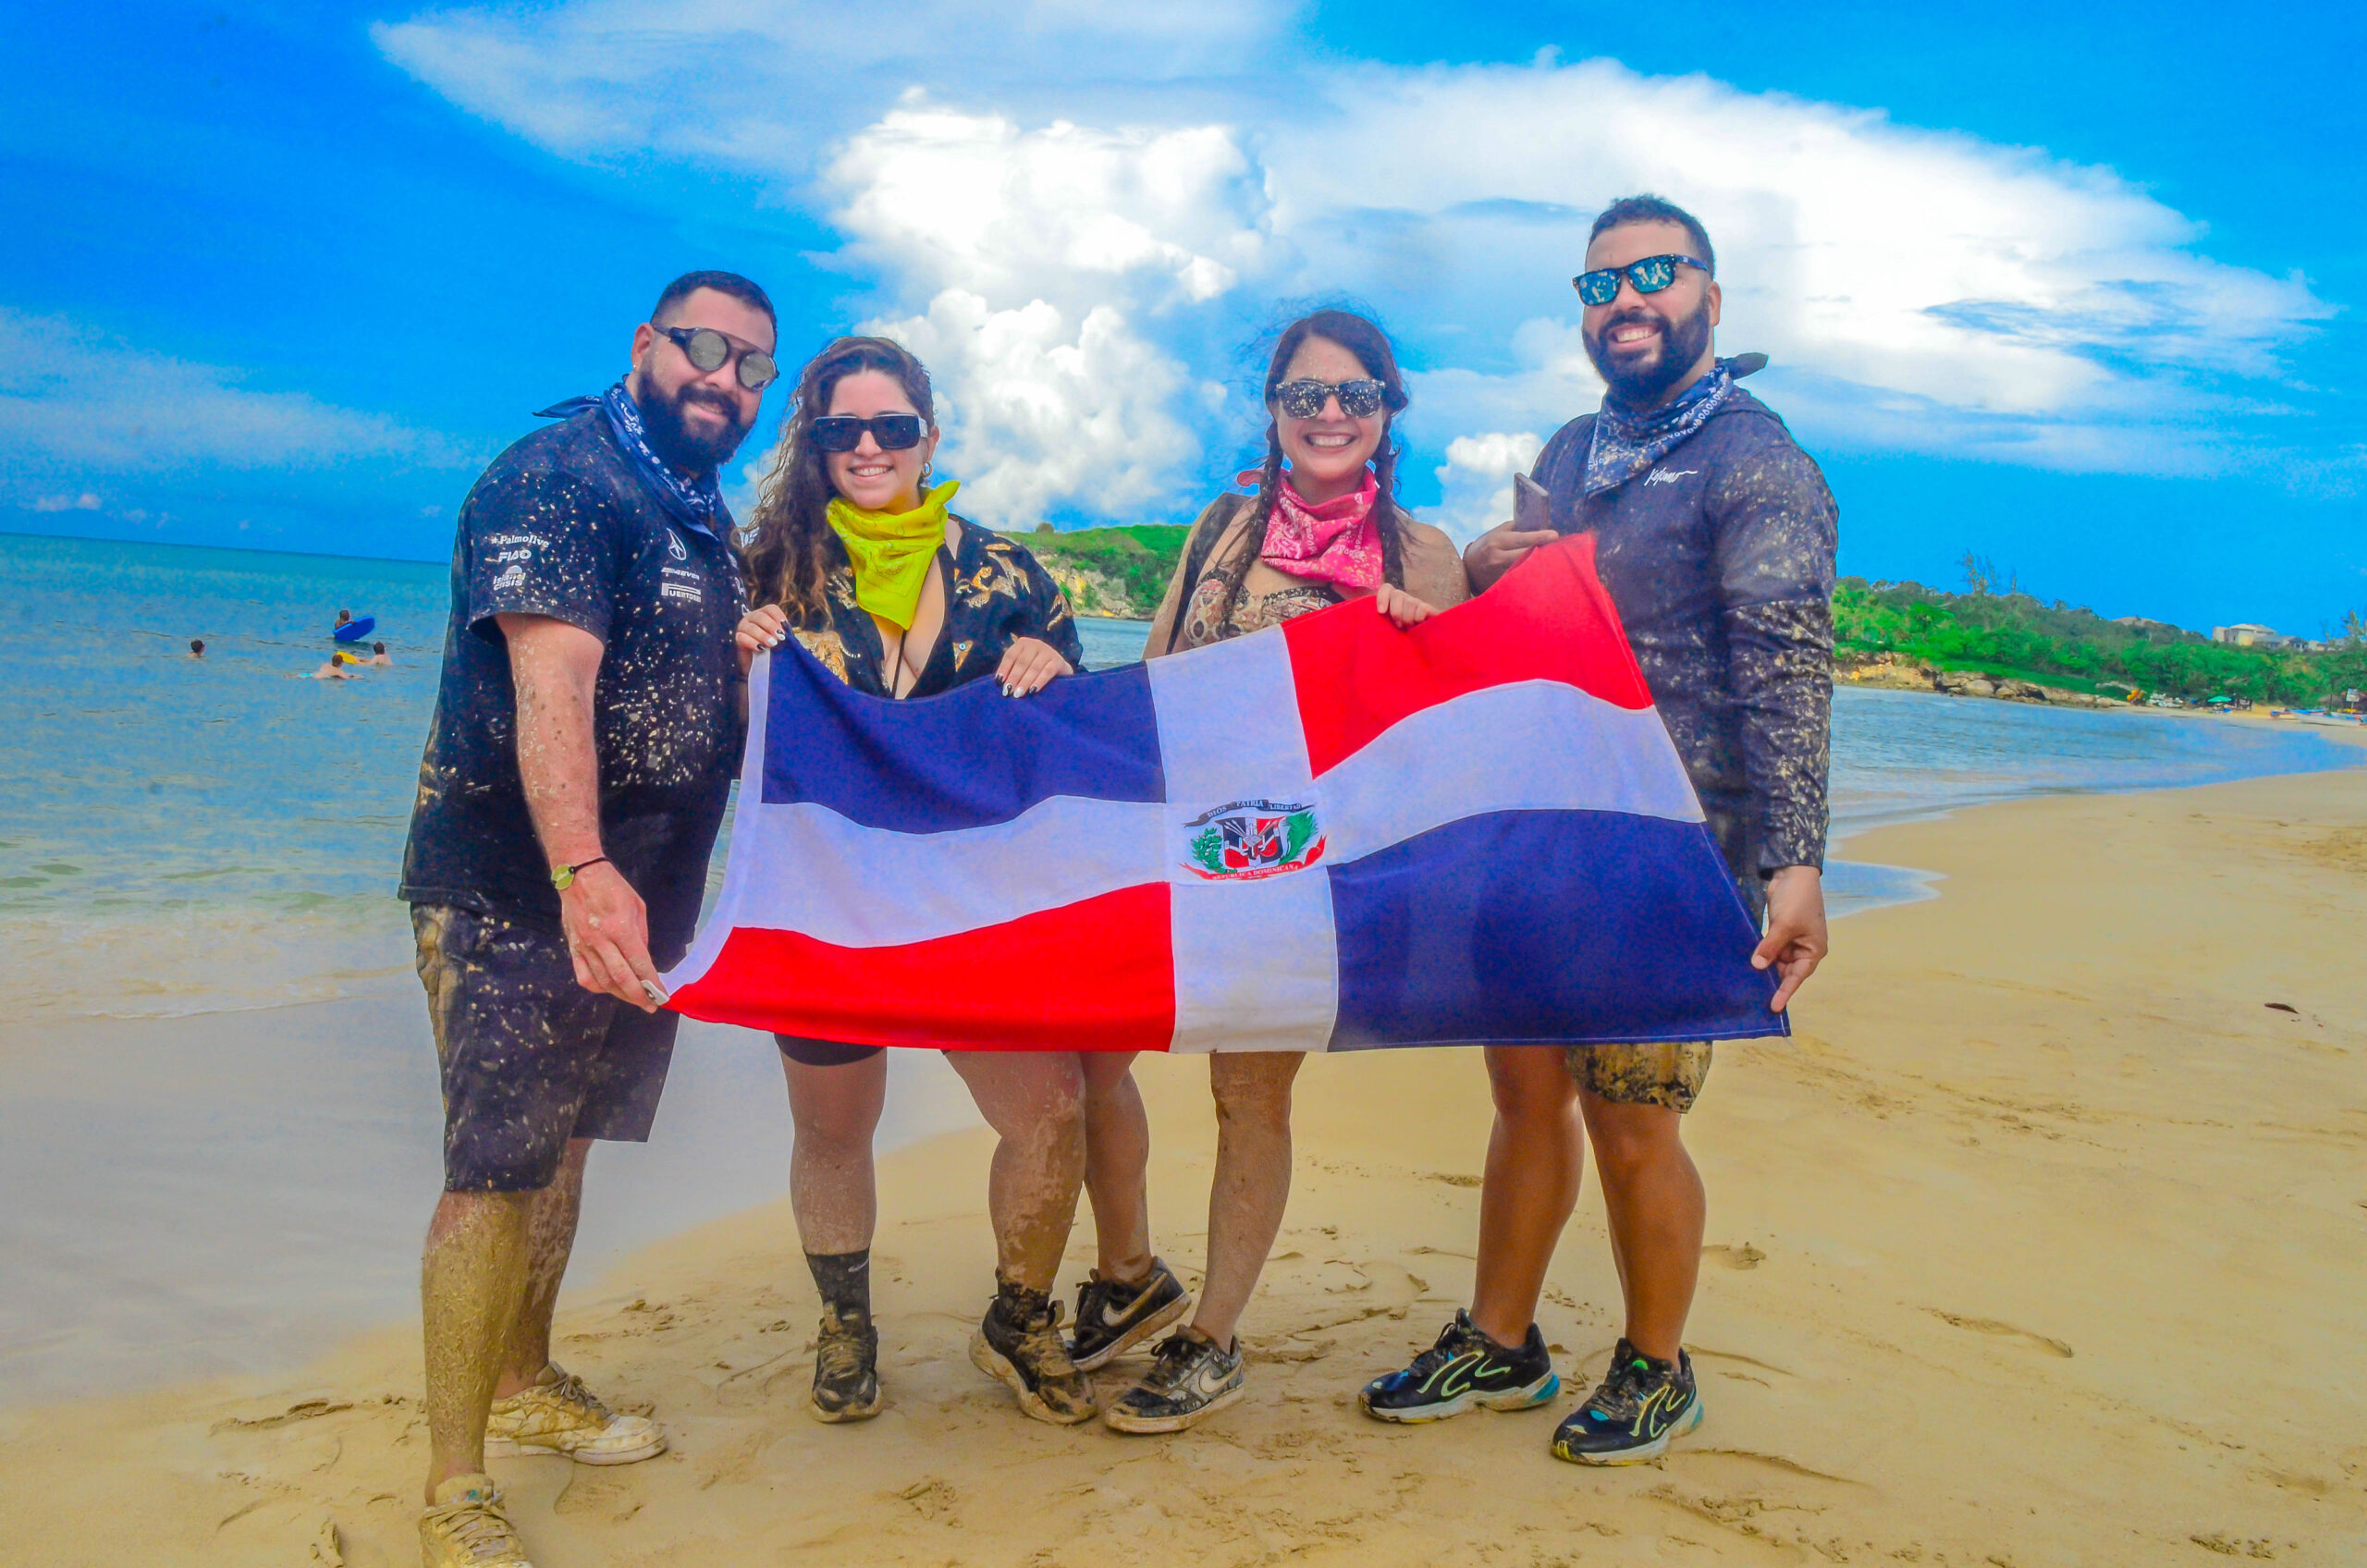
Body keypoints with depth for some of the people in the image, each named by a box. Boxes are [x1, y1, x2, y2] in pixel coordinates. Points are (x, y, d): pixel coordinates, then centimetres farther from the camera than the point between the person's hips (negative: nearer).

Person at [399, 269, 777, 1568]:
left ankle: (525, 1388, 36)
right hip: (515, 891, -8)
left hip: (632, 895, 9)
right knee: (497, 1172, -7)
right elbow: (551, 683, -31)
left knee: (562, 1145, 19)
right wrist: (582, 874, -43)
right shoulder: (557, 480, -15)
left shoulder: (705, 515, 14)